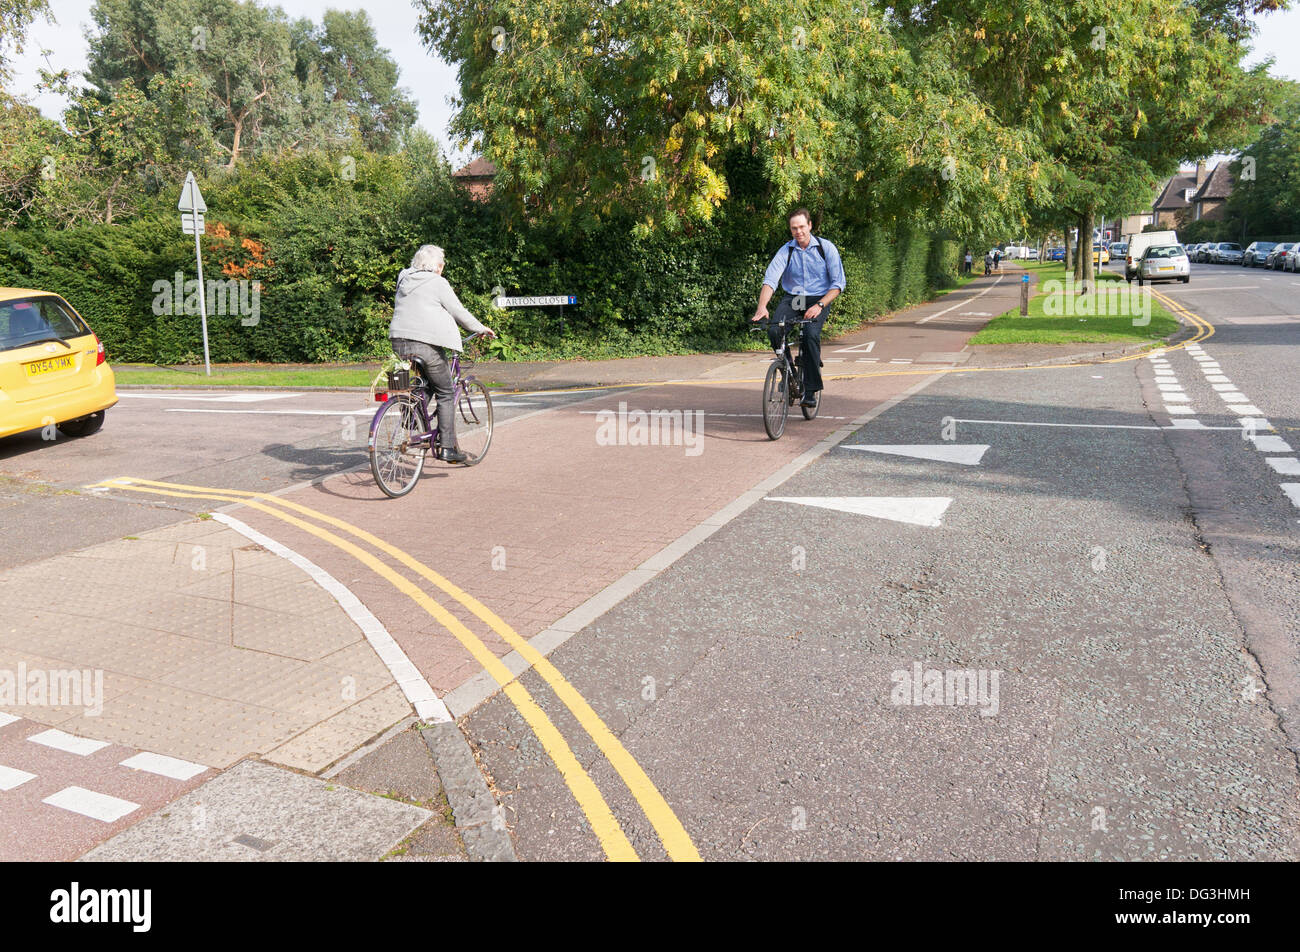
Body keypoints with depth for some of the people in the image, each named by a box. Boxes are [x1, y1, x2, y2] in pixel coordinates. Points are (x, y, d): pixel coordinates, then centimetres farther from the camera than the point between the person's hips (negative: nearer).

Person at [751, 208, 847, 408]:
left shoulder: (826, 248, -4)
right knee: (774, 331, -26)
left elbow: (838, 283, -6)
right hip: (791, 299, 2)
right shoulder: (785, 251, -2)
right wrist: (762, 306, -31)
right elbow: (770, 279, -14)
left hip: (818, 300, -2)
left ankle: (811, 390, -20)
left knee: (811, 334, -30)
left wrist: (819, 305, -21)